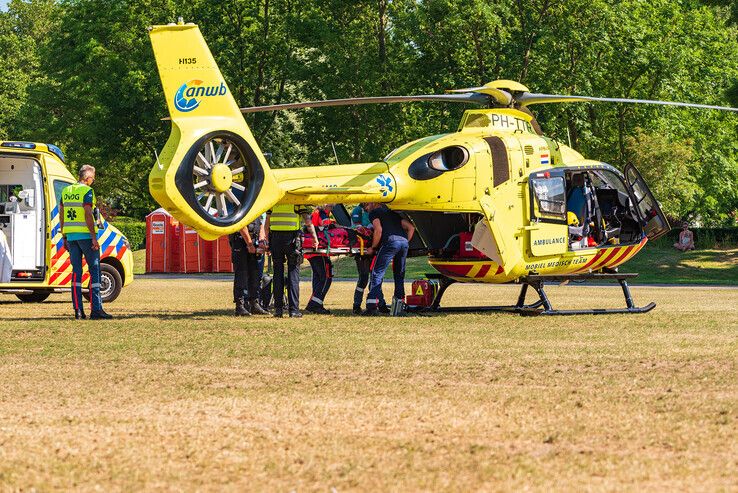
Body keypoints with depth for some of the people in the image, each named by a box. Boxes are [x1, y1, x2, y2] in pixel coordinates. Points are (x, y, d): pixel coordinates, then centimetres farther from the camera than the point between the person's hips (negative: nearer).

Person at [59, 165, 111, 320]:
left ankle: (78, 310, 3)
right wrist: (94, 237, -17)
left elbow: (61, 215, 14)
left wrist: (64, 238, 19)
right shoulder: (87, 191, -10)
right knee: (94, 270, -2)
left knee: (76, 271, 7)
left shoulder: (66, 191, 12)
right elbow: (88, 215, -18)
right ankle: (96, 309, -7)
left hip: (71, 236, 7)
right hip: (85, 235, -7)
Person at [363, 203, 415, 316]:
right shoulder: (392, 213, 35)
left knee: (377, 274, -6)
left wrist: (373, 248, 6)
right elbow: (411, 227, 29)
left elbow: (378, 230, -4)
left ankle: (372, 306, -17)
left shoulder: (374, 213, 14)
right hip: (404, 241, 6)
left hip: (391, 240, -6)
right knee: (399, 275, 18)